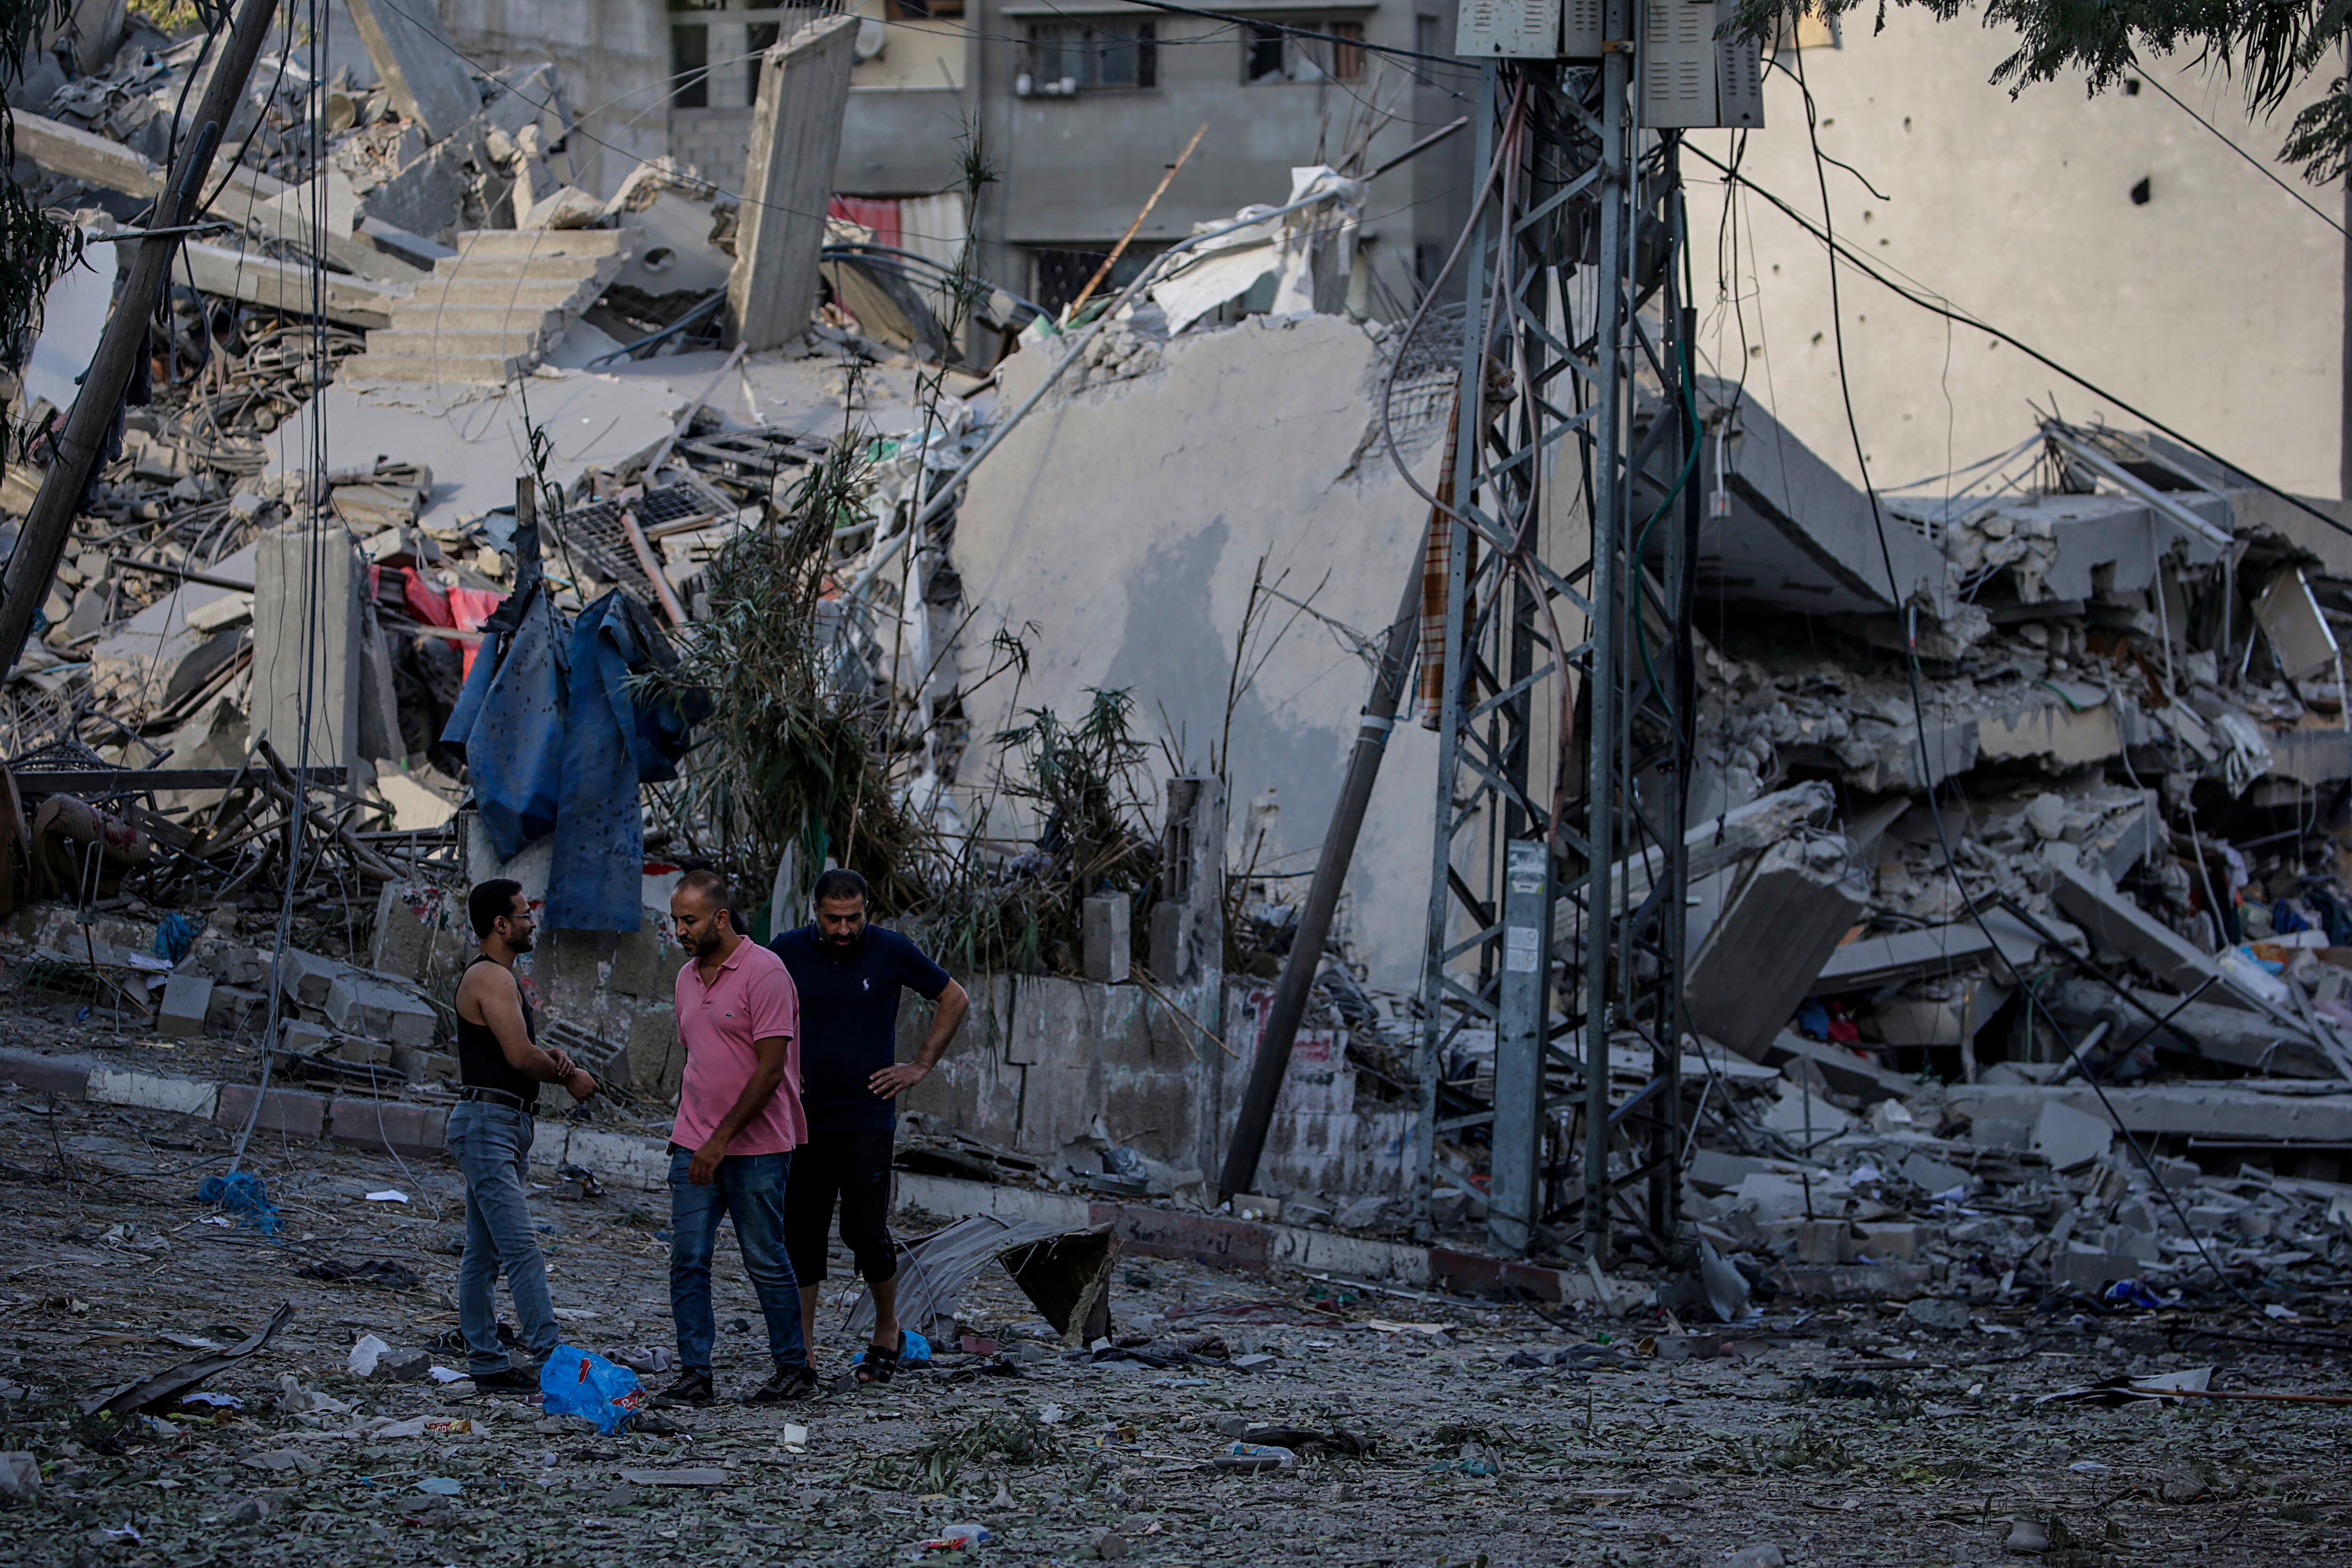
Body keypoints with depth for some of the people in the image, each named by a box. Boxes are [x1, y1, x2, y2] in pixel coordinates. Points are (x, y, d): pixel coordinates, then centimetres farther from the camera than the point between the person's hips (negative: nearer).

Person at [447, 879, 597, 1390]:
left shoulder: (501, 976, 21)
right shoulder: (491, 978, -13)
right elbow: (520, 1056, -19)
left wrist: (551, 1057, 2)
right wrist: (570, 1077, -4)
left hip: (506, 1126, 11)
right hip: (487, 1123, -11)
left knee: (484, 1253, 10)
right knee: (522, 1247, -15)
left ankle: (487, 1362, 11)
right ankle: (549, 1358, -21)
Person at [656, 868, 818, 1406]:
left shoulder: (764, 972, -13)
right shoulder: (689, 977, 12)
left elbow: (771, 1067, -17)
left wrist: (721, 1138, -20)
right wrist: (682, 1132, 17)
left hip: (755, 1147, -7)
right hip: (696, 1147, 7)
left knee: (766, 1261, 1)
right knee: (688, 1260, -1)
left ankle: (795, 1370, 13)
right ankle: (694, 1373, 2)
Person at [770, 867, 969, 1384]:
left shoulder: (891, 952, -4)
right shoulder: (789, 951, 0)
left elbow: (955, 1000, 8)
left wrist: (921, 1067, 4)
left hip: (868, 1119, -2)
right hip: (806, 1118, 3)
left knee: (866, 1233, -8)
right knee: (801, 1233, 4)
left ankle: (888, 1332, 14)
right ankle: (804, 1347, 14)